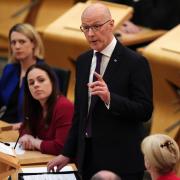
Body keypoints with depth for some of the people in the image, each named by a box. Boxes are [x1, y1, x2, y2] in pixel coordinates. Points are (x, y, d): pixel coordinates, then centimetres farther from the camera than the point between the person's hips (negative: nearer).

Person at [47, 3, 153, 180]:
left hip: (121, 161, -6)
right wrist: (68, 153, 14)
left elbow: (145, 111, -15)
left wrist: (110, 98, -29)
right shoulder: (83, 61, 10)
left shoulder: (135, 62, -10)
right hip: (88, 157, 6)